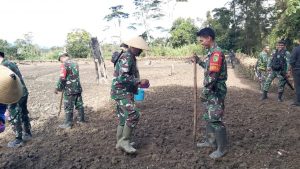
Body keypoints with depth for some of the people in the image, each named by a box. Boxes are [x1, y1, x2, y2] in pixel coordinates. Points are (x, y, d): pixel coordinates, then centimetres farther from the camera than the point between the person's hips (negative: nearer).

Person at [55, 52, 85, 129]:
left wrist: (57, 88, -11)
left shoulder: (64, 64, -13)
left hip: (69, 90, -8)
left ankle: (68, 124, 11)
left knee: (68, 107, 2)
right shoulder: (75, 63, 11)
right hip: (78, 88, 8)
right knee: (79, 105, 16)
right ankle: (81, 120, 27)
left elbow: (62, 78, -19)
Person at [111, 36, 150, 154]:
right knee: (133, 115, -17)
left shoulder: (130, 57, 17)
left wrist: (138, 83, 17)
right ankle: (124, 141, -7)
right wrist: (139, 82, -22)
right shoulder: (126, 58, -16)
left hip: (124, 92, 11)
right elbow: (123, 78, -26)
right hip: (122, 92, -11)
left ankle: (120, 143, 23)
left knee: (124, 119, 14)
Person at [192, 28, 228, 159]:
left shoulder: (216, 53, -20)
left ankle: (222, 148, 12)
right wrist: (199, 61, 16)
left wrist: (204, 92, -19)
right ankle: (210, 141, 34)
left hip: (216, 92, -10)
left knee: (215, 120, -2)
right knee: (208, 117, 19)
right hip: (211, 92, 10)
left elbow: (213, 76, -25)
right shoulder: (211, 52, 12)